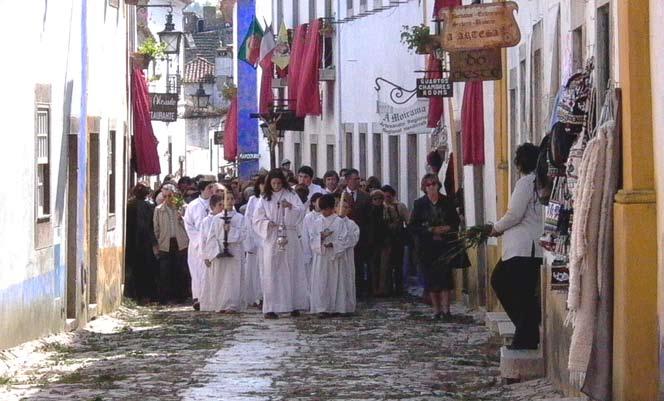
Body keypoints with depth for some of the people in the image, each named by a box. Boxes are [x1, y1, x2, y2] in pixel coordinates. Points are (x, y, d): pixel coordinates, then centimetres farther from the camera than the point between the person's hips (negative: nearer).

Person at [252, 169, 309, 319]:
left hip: (289, 239, 0)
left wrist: (291, 207, -26)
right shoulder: (265, 199, 8)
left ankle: (294, 305, 7)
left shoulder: (291, 196, 6)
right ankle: (271, 308, -4)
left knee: (291, 271, 1)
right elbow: (257, 219, 6)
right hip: (271, 239, 0)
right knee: (271, 272, -4)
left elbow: (301, 212, -6)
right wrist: (267, 223, -14)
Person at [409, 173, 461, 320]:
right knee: (431, 277, 0)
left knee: (445, 274, -8)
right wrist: (431, 230, -13)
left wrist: (447, 228, -11)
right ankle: (436, 309, 7)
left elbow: (456, 221, 10)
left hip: (445, 245, 0)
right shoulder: (419, 204, 2)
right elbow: (413, 226, -2)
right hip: (427, 246, 0)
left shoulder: (447, 202, 5)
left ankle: (445, 309, -6)